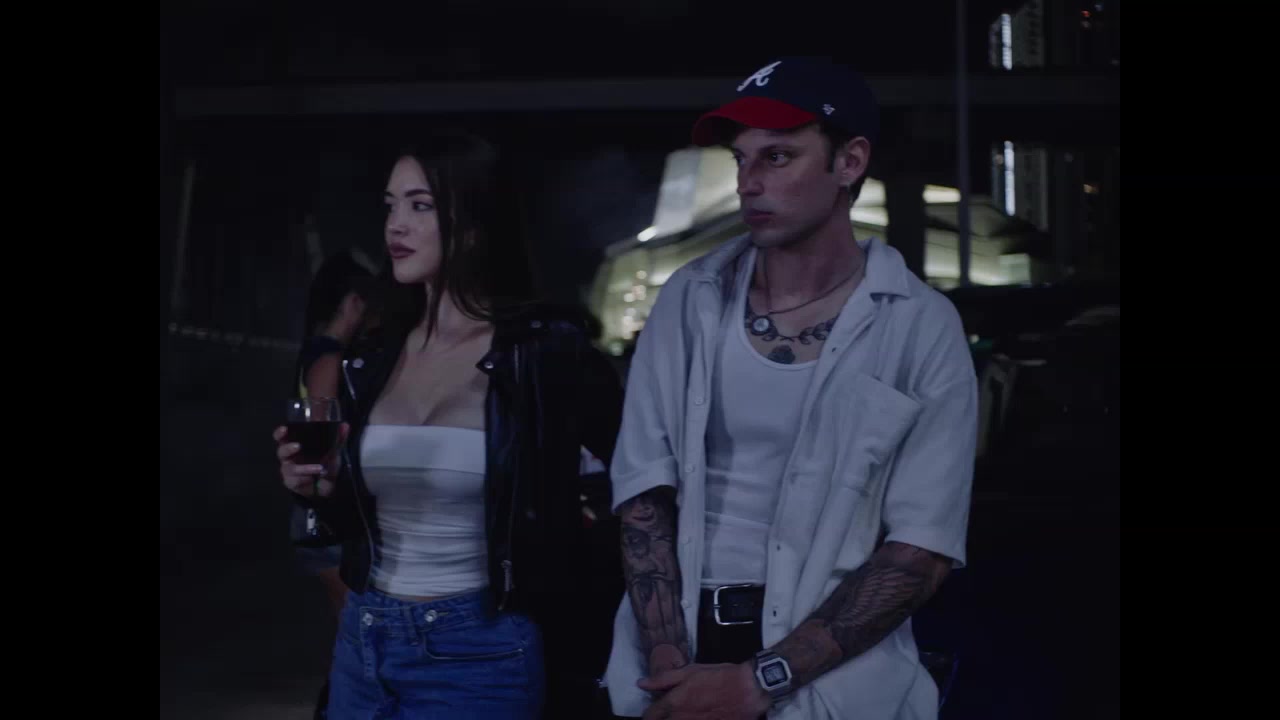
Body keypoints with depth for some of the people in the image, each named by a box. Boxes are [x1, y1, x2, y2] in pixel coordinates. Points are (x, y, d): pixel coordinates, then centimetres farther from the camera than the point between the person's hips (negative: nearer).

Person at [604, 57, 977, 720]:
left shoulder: (922, 328, -7)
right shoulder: (689, 299, 1)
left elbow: (922, 553, -11)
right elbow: (643, 490, -2)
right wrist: (669, 661, -15)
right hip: (676, 658, 2)